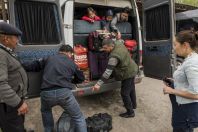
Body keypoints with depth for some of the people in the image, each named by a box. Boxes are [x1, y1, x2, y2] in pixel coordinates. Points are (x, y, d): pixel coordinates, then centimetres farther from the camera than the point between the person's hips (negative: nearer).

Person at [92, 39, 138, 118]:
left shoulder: (114, 56, -35)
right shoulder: (118, 44, -8)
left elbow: (108, 71, -41)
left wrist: (99, 84, -42)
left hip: (128, 73, -10)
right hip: (132, 69, 10)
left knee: (125, 93, 2)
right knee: (131, 88, 27)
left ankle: (130, 112, 19)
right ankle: (133, 105, 49)